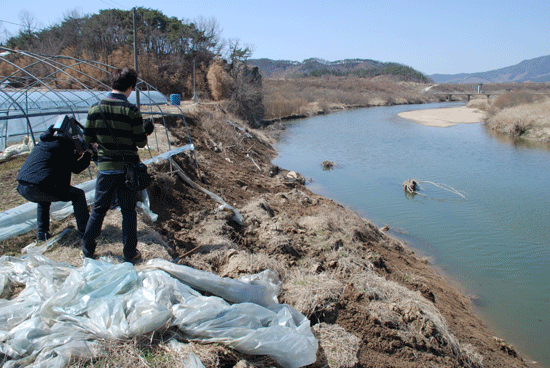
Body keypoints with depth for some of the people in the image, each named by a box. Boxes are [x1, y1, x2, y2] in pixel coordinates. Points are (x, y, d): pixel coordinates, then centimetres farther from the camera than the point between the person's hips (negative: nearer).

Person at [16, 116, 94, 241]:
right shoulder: (63, 145, -2)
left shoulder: (43, 143, 23)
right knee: (78, 195, 5)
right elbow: (76, 168, 1)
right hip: (38, 188, -8)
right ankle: (84, 231, 6)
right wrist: (88, 154, 13)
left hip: (21, 187, 9)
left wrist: (77, 154, 34)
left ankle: (42, 233, 32)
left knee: (43, 199, 39)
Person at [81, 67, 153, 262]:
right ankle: (130, 253, 16)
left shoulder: (95, 109, -4)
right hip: (128, 167, -2)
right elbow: (140, 142, -11)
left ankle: (87, 249, 25)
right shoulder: (131, 111, -14)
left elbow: (88, 138, 3)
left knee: (99, 209, 17)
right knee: (128, 211, 9)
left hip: (105, 167, 3)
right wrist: (145, 133, 10)